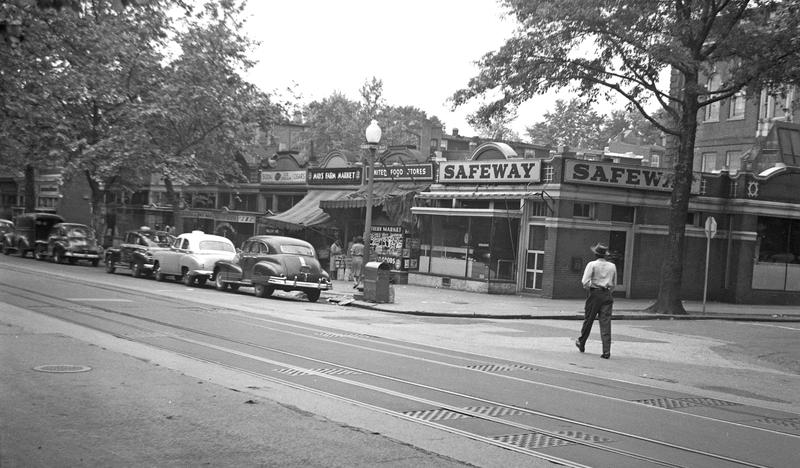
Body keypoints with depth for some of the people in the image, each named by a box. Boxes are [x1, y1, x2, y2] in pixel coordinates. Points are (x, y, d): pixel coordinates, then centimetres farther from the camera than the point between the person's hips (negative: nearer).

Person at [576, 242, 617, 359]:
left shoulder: (592, 264, -5)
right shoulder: (612, 266, 9)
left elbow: (585, 282, -12)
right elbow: (614, 285, 15)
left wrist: (588, 286, 8)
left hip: (595, 294, -3)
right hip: (607, 295, 3)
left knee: (588, 320, 12)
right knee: (606, 324, -1)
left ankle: (581, 343, 29)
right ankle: (606, 351, -7)